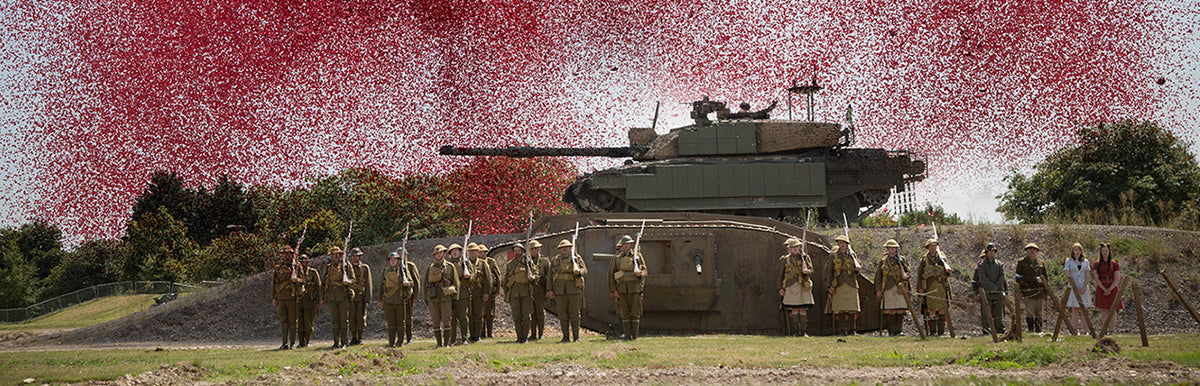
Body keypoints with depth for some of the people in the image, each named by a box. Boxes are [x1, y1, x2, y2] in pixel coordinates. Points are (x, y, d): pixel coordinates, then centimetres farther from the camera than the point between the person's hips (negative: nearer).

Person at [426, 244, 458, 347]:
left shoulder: (450, 267, 4)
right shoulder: (430, 268, 11)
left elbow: (455, 284, 3)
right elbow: (425, 284, 15)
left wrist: (454, 299, -3)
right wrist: (425, 298, 9)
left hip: (446, 298, -2)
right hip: (433, 299, 2)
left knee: (446, 322, -2)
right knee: (435, 322, 2)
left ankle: (446, 343, 2)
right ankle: (439, 343, 9)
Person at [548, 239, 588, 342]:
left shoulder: (577, 258, 7)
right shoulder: (555, 260, 11)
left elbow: (585, 270, 4)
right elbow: (550, 275, 12)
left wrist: (579, 272, -19)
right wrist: (550, 290, 5)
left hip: (574, 290, -2)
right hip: (560, 290, 2)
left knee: (574, 315, -1)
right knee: (563, 316, 3)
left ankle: (576, 337, 4)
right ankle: (566, 337, 9)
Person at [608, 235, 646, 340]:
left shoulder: (637, 255, 9)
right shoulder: (617, 258, 11)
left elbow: (644, 270, 6)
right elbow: (611, 275, 9)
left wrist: (640, 273, -18)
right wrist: (613, 290, 0)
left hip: (635, 287, -1)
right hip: (621, 289, 1)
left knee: (635, 313, -3)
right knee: (624, 313, 0)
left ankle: (635, 335, 2)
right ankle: (627, 335, 3)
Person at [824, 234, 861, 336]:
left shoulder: (852, 255, 11)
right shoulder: (833, 256, 8)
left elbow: (858, 267, 13)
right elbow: (830, 271, 6)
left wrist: (858, 268, -13)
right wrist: (829, 286, -2)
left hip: (851, 285, 1)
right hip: (838, 285, -1)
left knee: (852, 309, -1)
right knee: (839, 309, -5)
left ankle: (852, 330, 6)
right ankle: (842, 330, -1)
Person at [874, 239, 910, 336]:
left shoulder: (902, 259, 10)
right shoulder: (883, 261, 9)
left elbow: (907, 272, 12)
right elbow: (878, 276, 11)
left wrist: (905, 275, -12)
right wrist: (878, 290, 5)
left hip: (900, 288, 1)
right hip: (888, 288, -1)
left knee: (900, 311, -4)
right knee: (891, 311, -5)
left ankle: (899, 331, 2)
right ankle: (892, 331, -2)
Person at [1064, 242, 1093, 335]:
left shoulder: (1085, 261, 11)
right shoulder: (1069, 261, 4)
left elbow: (1088, 275, 8)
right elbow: (1067, 275, -3)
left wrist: (1084, 287, -5)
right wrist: (1075, 287, -9)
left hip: (1083, 288, 2)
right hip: (1073, 288, -2)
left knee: (1084, 309, -1)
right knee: (1075, 308, -5)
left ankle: (1086, 330, 0)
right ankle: (1075, 329, -3)